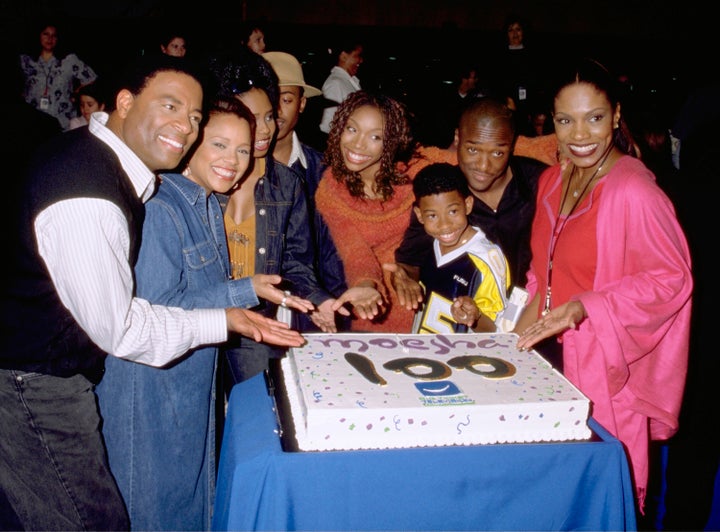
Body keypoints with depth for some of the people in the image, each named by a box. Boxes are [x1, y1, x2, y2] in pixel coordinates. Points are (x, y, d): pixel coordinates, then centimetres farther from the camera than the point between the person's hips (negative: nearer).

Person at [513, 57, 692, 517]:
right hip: (550, 353, 7)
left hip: (605, 366, -6)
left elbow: (673, 277, -15)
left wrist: (585, 307, -24)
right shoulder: (553, 180, 6)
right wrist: (535, 306, 3)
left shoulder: (635, 191, -19)